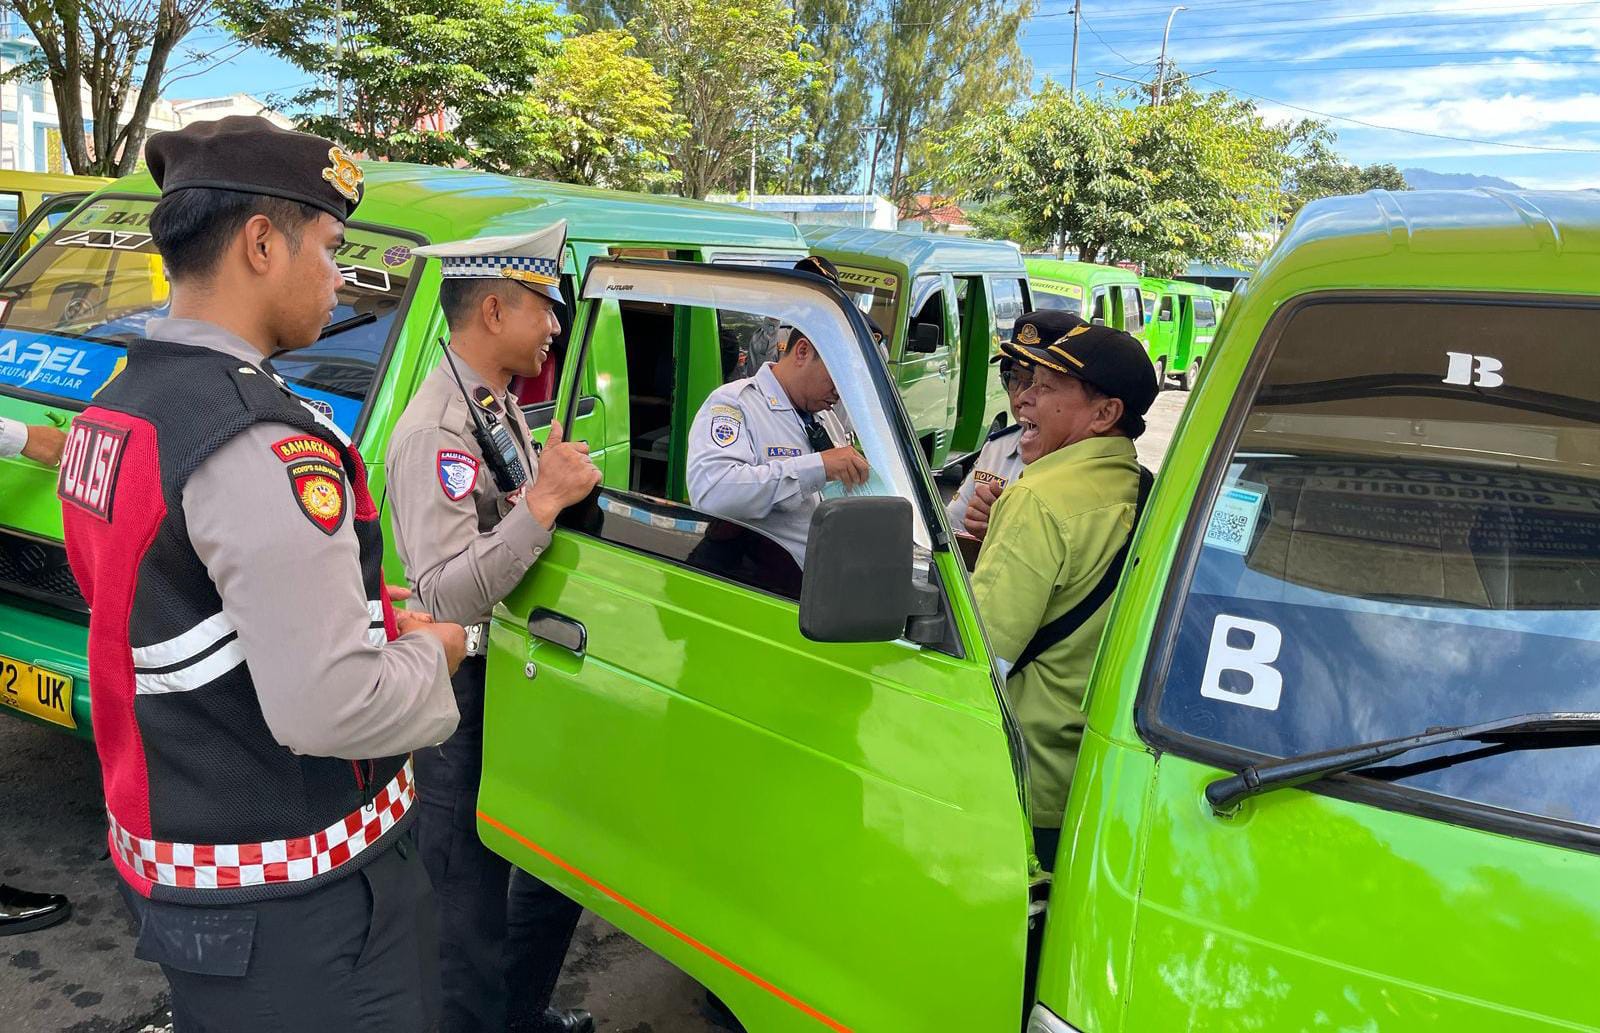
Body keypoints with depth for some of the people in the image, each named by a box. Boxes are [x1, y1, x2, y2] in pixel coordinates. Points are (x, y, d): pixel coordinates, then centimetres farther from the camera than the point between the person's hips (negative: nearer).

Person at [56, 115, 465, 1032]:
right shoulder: (264, 446, -26)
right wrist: (431, 655, -11)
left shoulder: (112, 410, 6)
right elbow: (328, 709, -30)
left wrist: (364, 619, 7)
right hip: (291, 901, -9)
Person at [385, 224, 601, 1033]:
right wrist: (543, 501, -34)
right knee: (473, 901, 4)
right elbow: (443, 596, -32)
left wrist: (568, 487, 7)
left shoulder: (500, 406, 9)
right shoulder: (436, 430, -22)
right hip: (467, 694, -10)